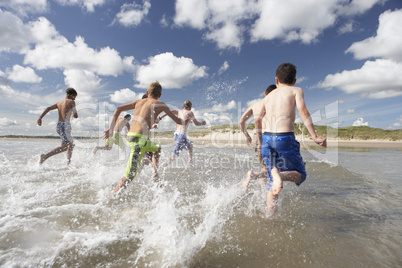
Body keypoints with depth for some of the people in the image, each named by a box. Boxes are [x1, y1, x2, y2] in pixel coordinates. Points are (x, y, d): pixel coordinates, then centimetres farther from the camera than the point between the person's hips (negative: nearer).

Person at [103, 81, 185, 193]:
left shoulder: (138, 101, 18)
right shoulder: (160, 104, 3)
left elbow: (118, 109, 8)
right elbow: (178, 121, 7)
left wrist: (111, 128, 5)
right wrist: (182, 121, 31)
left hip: (130, 136, 8)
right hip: (139, 139, -8)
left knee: (157, 148, 32)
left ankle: (155, 176, 31)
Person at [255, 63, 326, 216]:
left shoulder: (268, 96, 20)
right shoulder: (296, 90, 9)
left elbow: (258, 120, 18)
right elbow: (303, 111, -9)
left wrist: (260, 142, 27)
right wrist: (315, 137, -11)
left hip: (267, 138, 5)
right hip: (285, 139, -4)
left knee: (272, 180, 16)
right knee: (300, 174, 13)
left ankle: (268, 216, 9)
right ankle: (280, 175, -20)